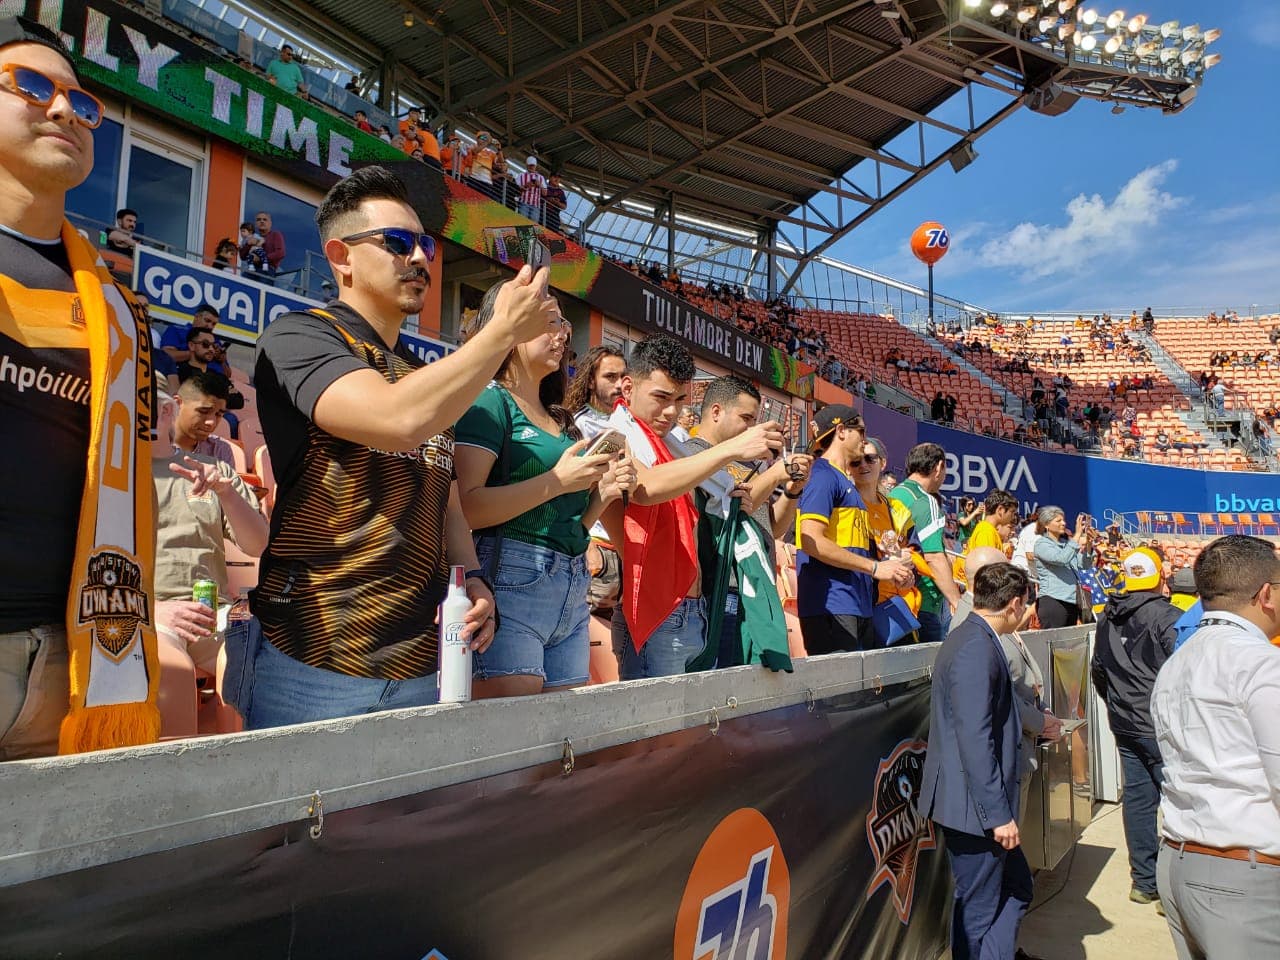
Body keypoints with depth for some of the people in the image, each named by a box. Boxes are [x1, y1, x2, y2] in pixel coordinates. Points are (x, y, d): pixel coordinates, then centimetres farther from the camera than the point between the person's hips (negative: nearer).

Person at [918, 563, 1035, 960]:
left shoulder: (973, 639, 10)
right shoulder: (976, 649, -23)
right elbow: (975, 740, -26)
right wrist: (998, 814, -22)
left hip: (984, 803, 10)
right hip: (975, 807, -10)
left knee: (1017, 888, 21)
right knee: (979, 911, 4)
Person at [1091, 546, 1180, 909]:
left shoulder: (1106, 617, 8)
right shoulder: (1167, 617, -14)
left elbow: (1097, 671, 16)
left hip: (1124, 725, 7)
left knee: (1137, 796, 12)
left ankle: (1144, 881, 19)